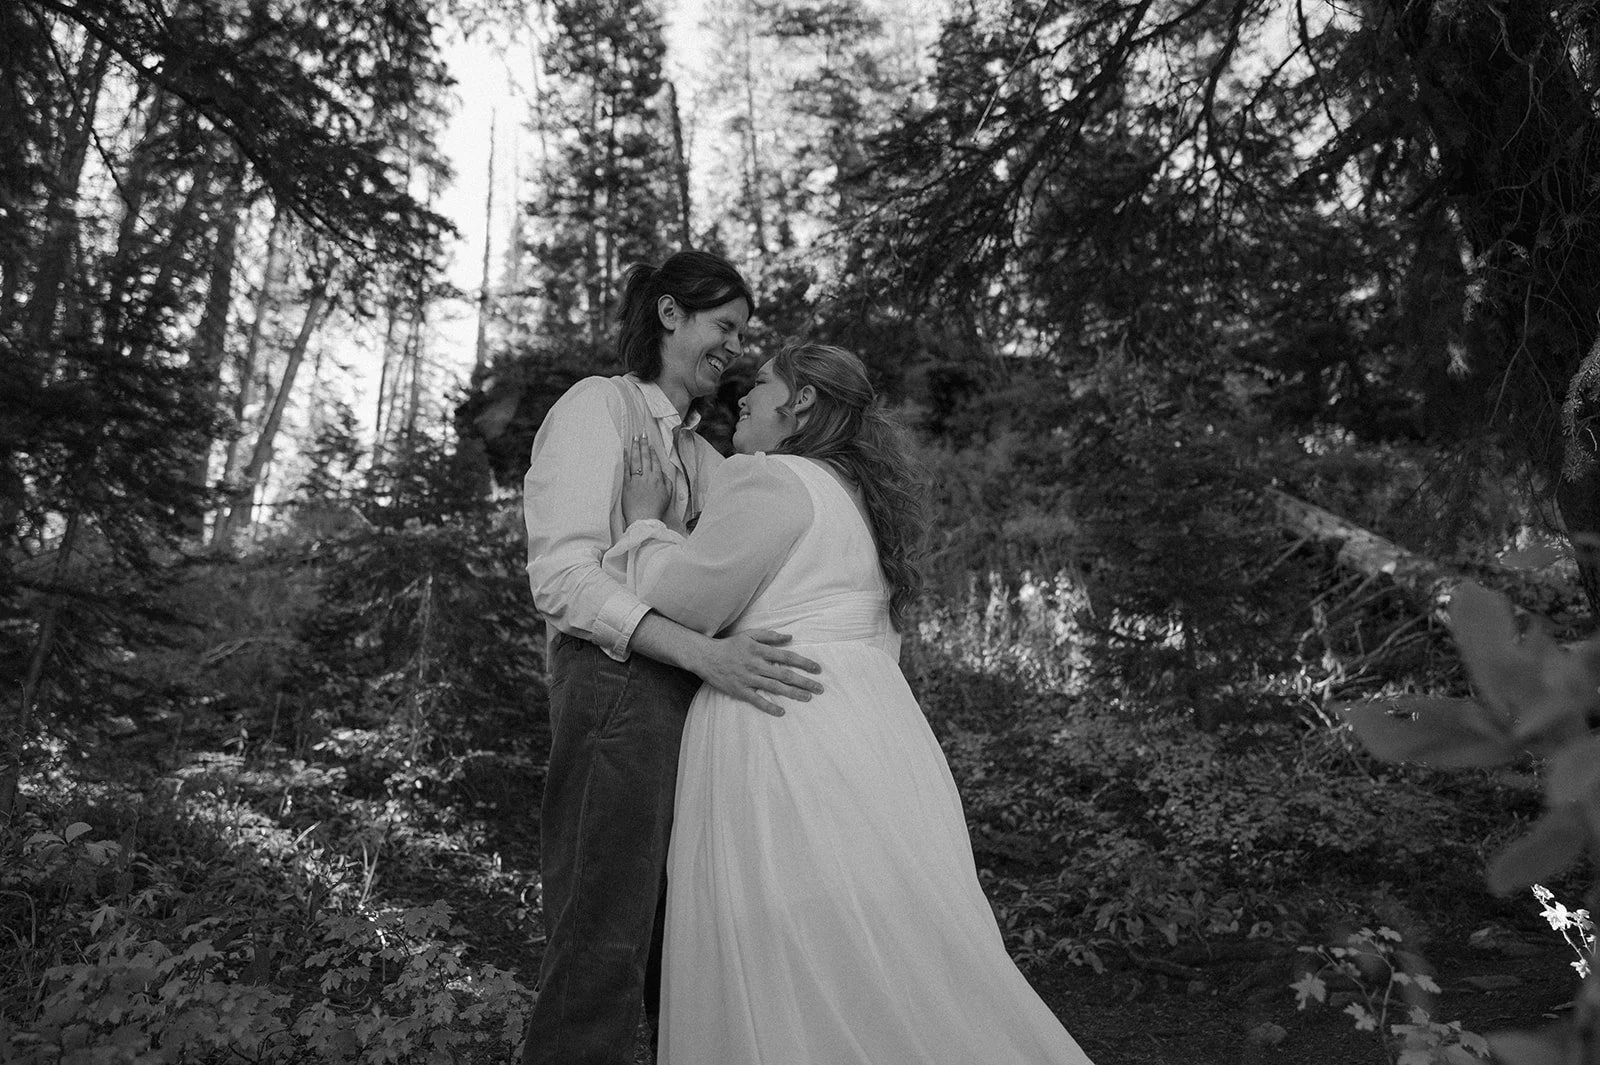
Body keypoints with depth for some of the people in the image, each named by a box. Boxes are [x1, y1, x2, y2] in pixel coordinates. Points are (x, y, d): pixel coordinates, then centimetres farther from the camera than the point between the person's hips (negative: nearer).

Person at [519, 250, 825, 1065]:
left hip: (694, 698, 8)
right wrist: (703, 653, -22)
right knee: (601, 954, -7)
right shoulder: (600, 404, 2)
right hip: (620, 687, -7)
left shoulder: (704, 454, 24)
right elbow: (561, 576, -10)